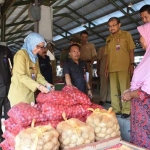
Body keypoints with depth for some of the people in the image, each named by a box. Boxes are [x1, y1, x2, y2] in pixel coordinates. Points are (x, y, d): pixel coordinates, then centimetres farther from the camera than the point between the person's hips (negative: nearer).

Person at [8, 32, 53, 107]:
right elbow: (21, 76, -19)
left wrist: (46, 83, -9)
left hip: (30, 93, 8)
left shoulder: (35, 57, 15)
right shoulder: (21, 54, -11)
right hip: (19, 93, -7)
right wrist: (38, 86, -25)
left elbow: (38, 74, 9)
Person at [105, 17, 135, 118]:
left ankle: (126, 110, 2)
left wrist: (132, 64, -8)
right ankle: (116, 109, 12)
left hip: (124, 67, -4)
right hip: (112, 68, 4)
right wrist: (106, 67, 12)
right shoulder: (108, 39, 18)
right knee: (114, 90, 4)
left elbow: (131, 50, 2)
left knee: (124, 89, -5)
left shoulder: (126, 34, 7)